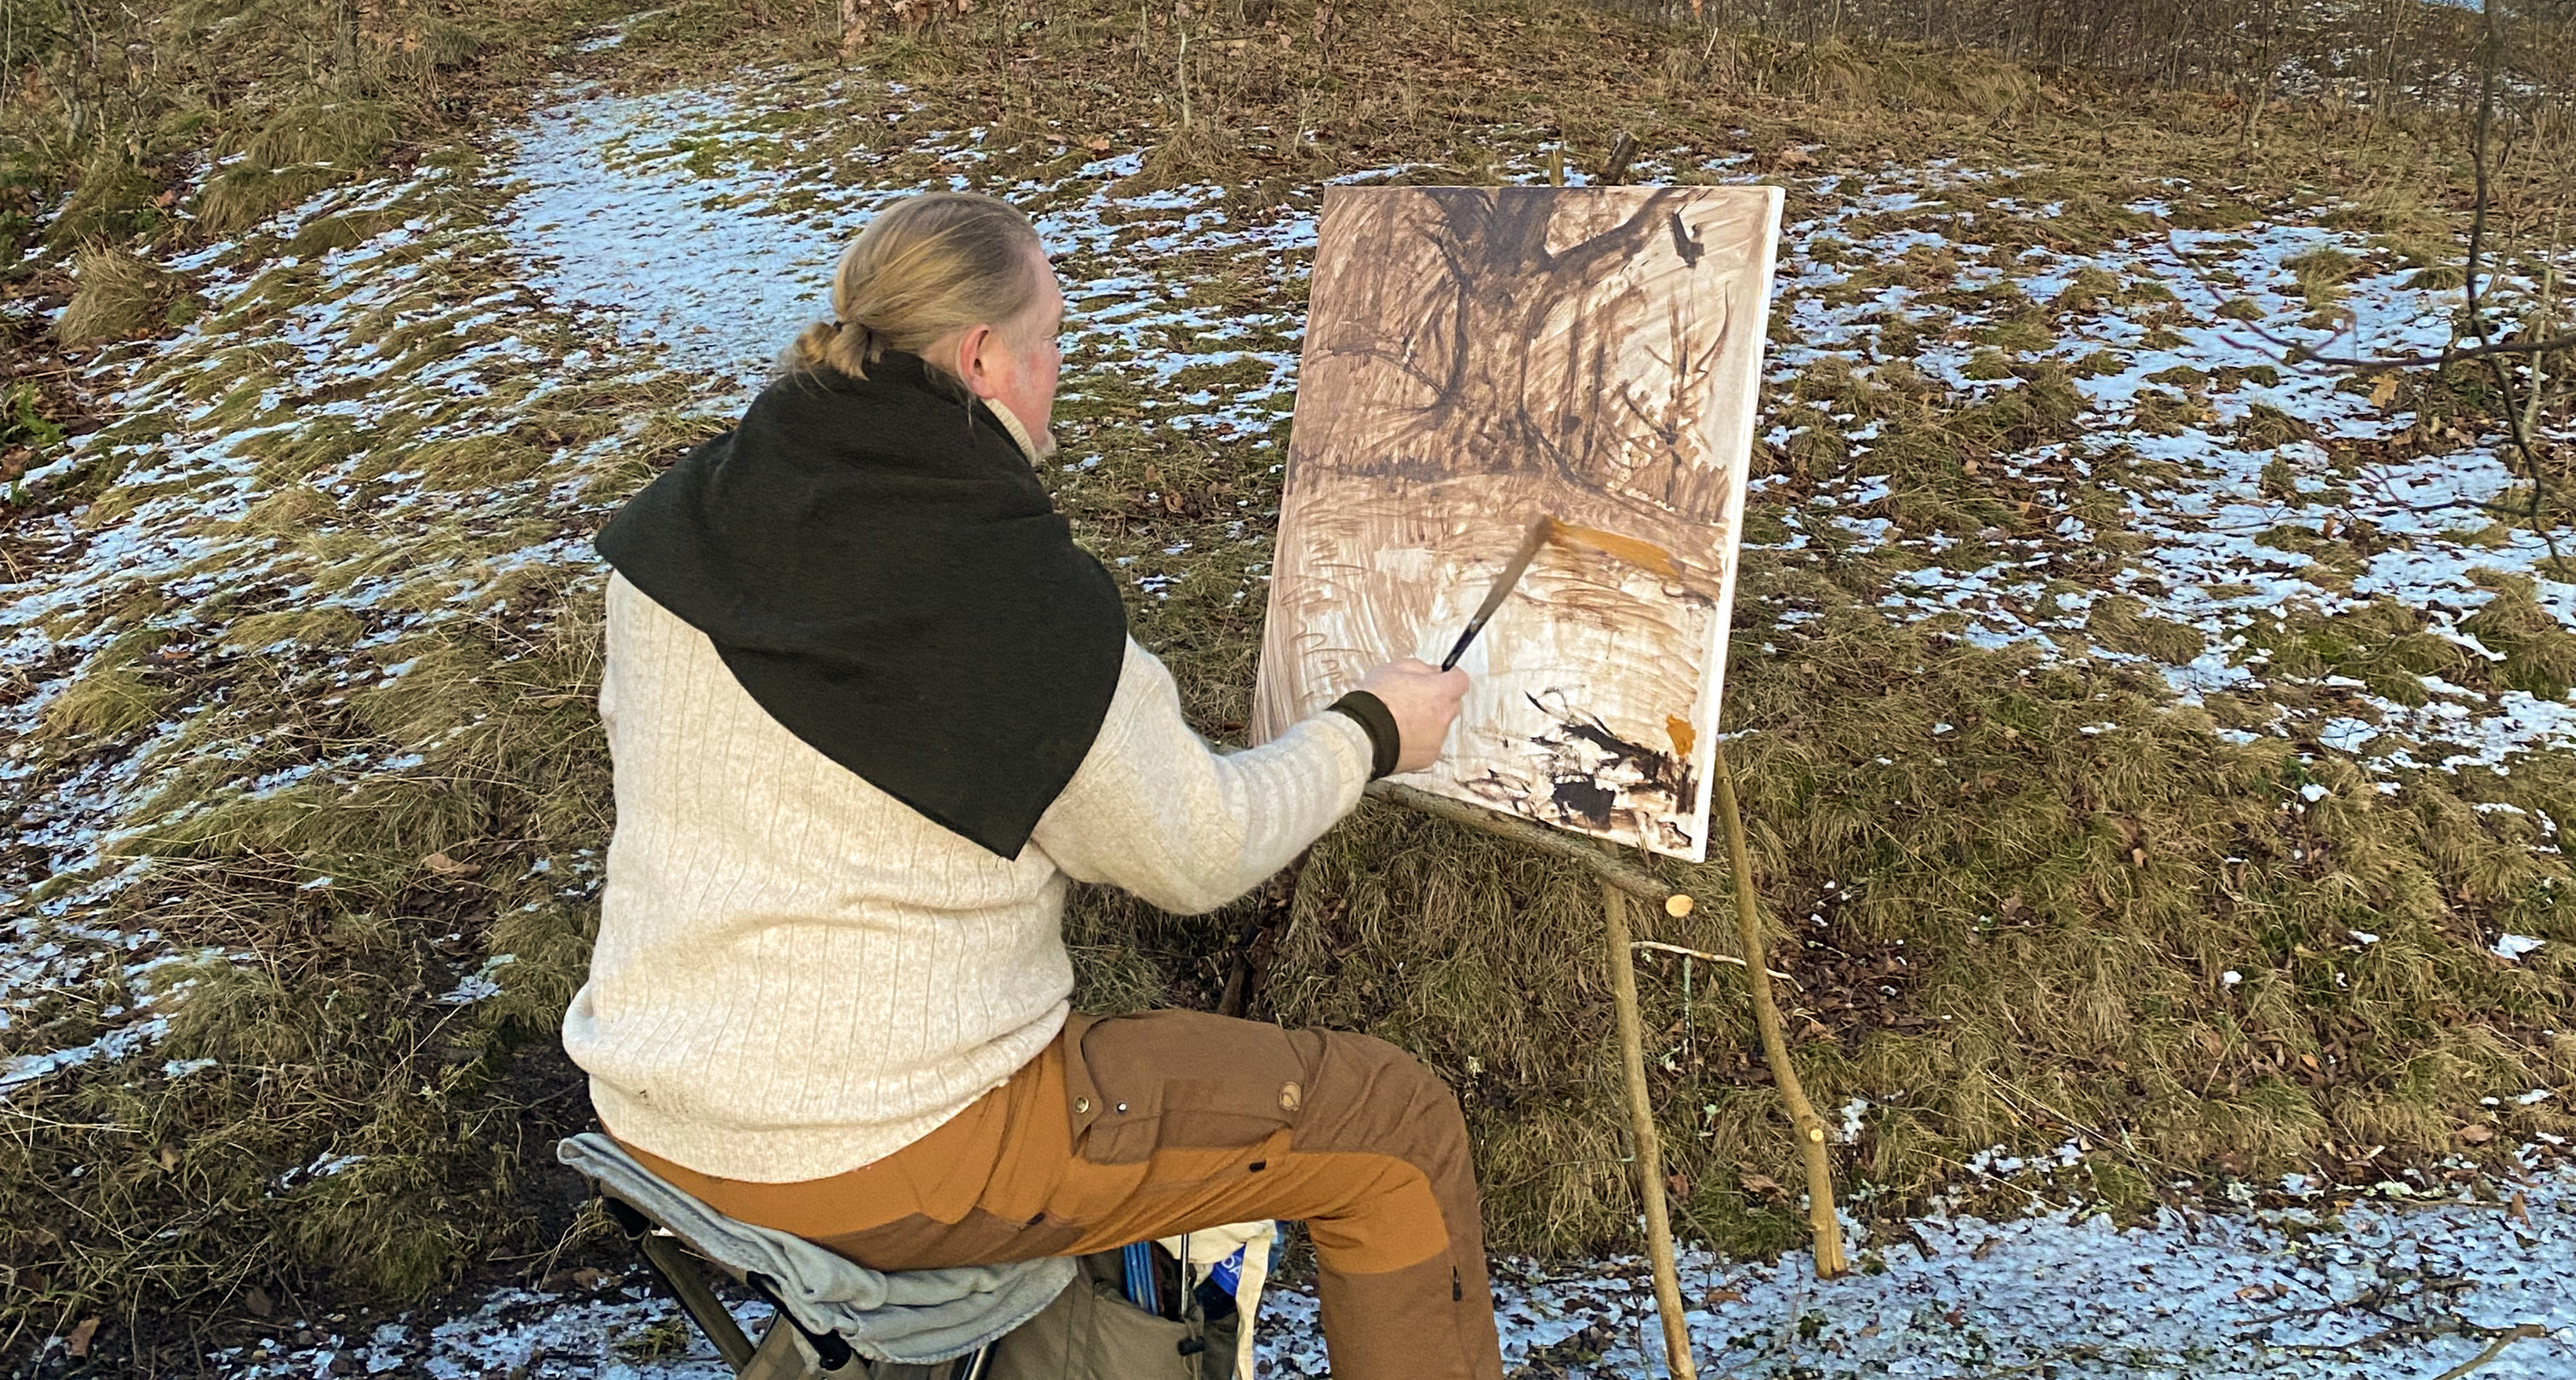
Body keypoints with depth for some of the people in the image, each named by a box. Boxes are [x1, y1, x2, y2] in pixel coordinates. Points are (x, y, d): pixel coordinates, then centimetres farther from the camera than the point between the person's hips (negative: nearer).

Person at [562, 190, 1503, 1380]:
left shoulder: (675, 522, -2)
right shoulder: (1018, 593, -23)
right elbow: (1196, 855, -12)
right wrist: (1372, 733, 5)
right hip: (882, 1160, -8)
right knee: (1396, 1127, 2)